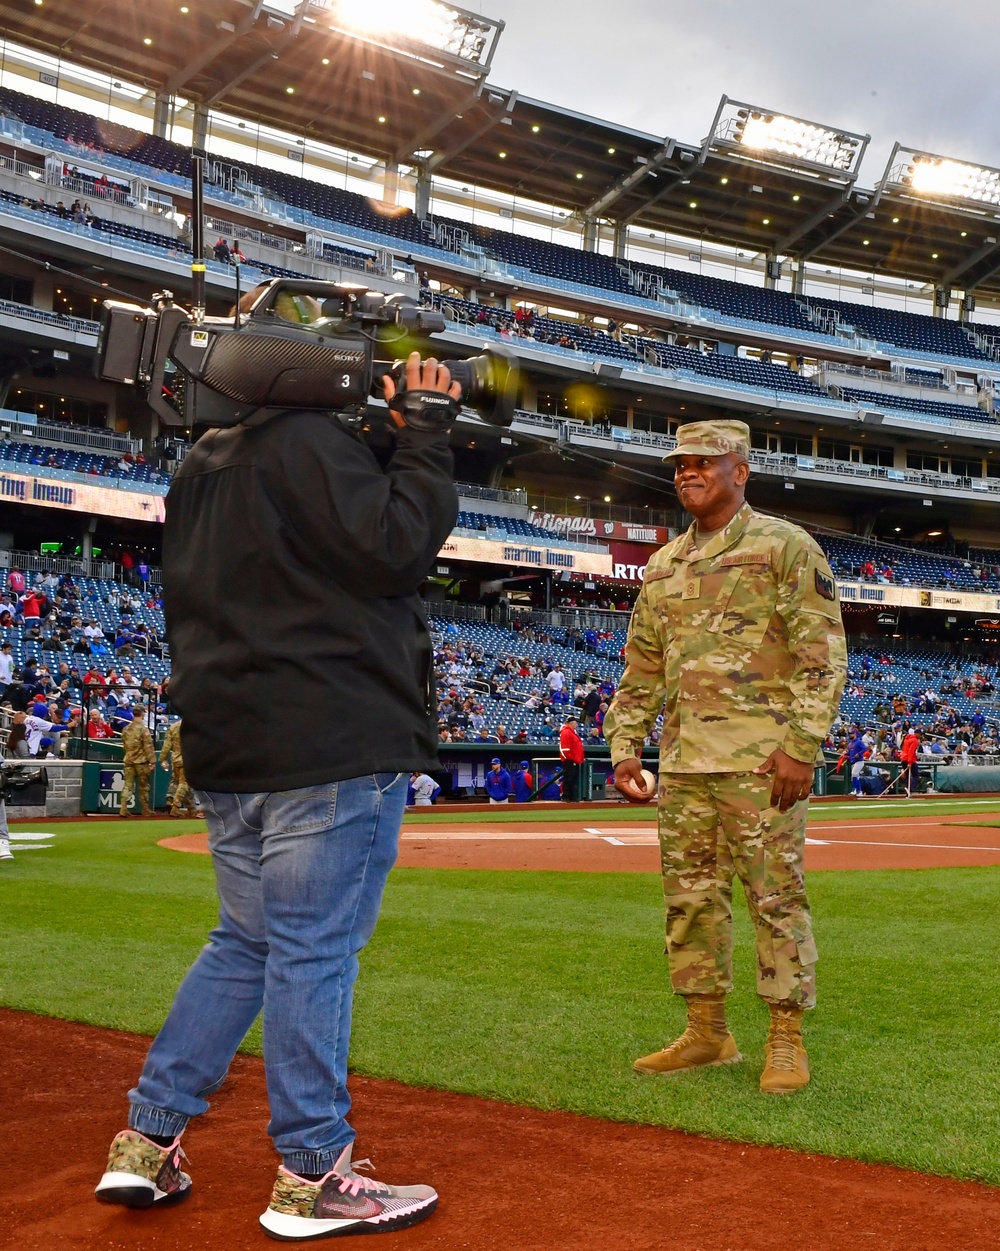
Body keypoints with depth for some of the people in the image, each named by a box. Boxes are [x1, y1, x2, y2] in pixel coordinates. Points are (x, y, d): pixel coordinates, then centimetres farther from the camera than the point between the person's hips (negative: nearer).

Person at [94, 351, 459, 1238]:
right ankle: (311, 1178, 8)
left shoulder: (202, 467, 19)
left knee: (245, 944, 18)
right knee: (314, 952, -2)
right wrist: (426, 434, -6)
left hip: (228, 753, 9)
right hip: (333, 748, -9)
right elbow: (394, 550, -17)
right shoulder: (309, 441, -11)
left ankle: (147, 1142, 21)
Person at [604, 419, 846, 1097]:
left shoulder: (786, 546, -1)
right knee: (691, 896, 10)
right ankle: (708, 1033, 21)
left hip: (759, 759, -6)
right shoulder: (665, 564, 18)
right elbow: (641, 667, 20)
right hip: (682, 761, 7)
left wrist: (801, 747, -16)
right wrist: (626, 748, 11)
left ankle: (787, 1040, 9)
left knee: (776, 896, -2)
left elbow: (823, 654, -8)